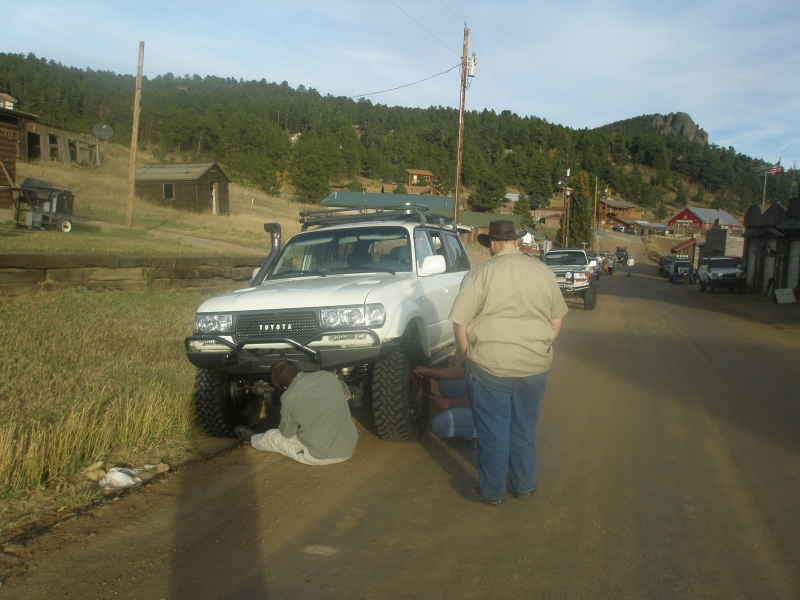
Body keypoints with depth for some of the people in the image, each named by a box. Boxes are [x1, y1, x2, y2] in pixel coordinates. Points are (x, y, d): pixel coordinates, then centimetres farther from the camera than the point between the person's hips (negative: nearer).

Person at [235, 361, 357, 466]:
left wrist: (282, 427, 23)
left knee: (271, 437, 19)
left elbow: (287, 432, 1)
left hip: (320, 457, -4)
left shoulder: (289, 396, -13)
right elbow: (346, 394, 20)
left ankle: (252, 439, 51)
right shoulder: (329, 376, -2)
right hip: (349, 449, 4)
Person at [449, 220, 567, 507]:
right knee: (525, 427, 17)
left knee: (493, 430, 7)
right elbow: (557, 319, 13)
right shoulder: (544, 271, 6)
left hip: (490, 365, -4)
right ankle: (524, 485, 29)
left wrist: (469, 357, 4)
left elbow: (460, 322, -8)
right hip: (534, 366, 4)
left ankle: (492, 491, 18)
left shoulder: (480, 273, -7)